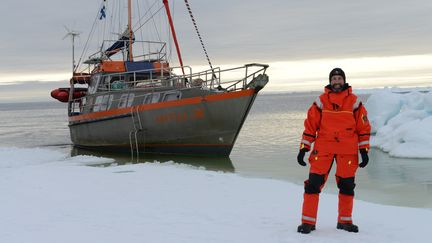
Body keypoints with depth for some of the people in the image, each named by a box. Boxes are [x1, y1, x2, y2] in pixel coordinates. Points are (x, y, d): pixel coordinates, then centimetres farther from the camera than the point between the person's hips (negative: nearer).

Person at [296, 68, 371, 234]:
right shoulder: (321, 101, 4)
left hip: (348, 150, 1)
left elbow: (363, 127, 8)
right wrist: (303, 148, 1)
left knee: (347, 185, 7)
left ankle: (345, 221, 24)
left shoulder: (354, 101, 5)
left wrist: (364, 150, 3)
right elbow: (310, 125, 5)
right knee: (313, 183, -8)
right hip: (323, 148, -1)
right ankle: (308, 222, 0)